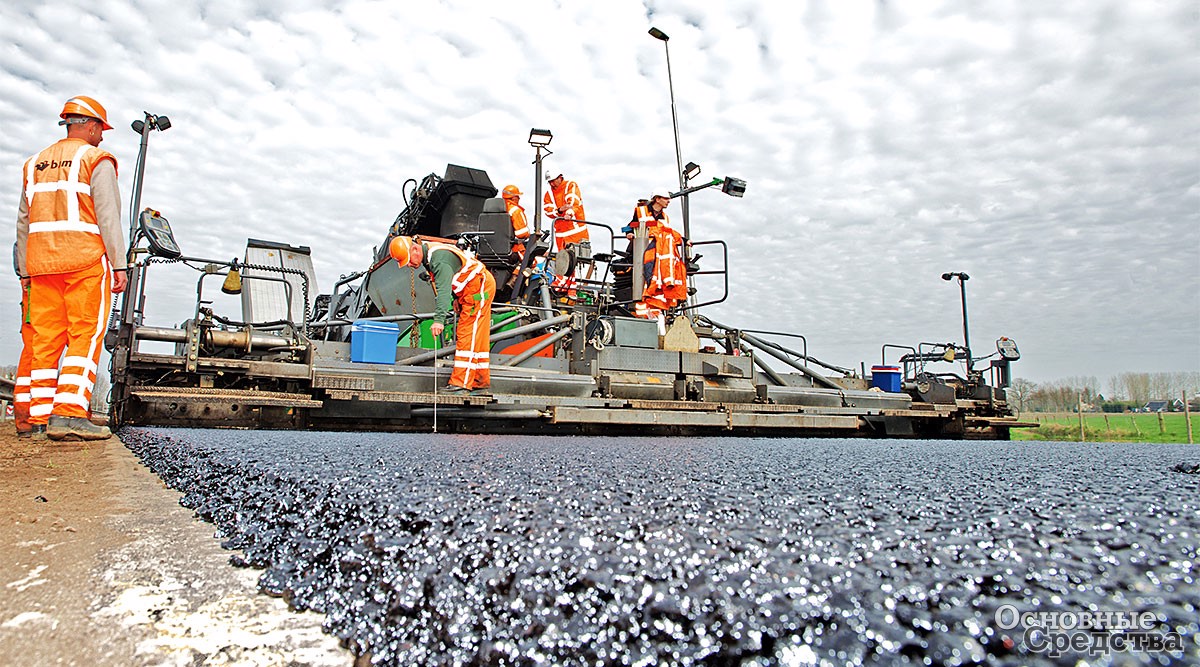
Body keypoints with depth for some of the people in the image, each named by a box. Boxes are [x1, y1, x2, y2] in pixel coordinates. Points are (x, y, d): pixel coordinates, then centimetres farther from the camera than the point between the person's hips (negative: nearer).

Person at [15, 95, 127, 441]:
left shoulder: (35, 163, 22)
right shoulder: (96, 160, 1)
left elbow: (24, 222, 21)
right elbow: (108, 217, -8)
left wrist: (25, 270, 22)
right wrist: (119, 265, -8)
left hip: (41, 262, 7)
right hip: (86, 260, -6)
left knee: (46, 338, 6)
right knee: (86, 334, -9)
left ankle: (39, 415, 6)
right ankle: (69, 413, -18)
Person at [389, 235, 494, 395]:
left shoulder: (439, 258, -27)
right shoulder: (428, 255, 5)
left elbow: (443, 289, -39)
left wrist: (439, 320, -47)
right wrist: (456, 297, 12)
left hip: (480, 287, -10)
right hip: (470, 290, 10)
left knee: (468, 337, -14)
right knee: (477, 338, 10)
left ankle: (461, 383, -15)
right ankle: (480, 383, 15)